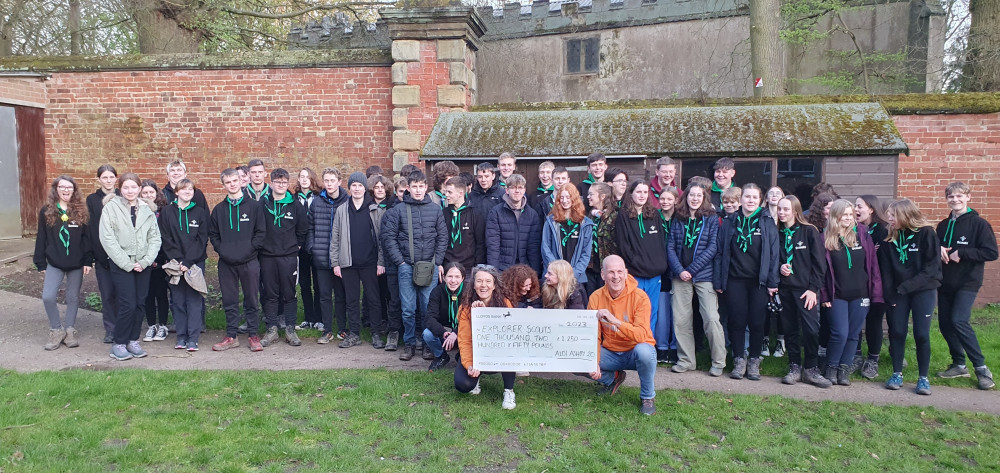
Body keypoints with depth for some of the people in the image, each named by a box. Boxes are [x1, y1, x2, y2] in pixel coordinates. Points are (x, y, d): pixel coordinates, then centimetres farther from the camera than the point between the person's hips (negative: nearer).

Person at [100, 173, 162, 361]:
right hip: (121, 264, -4)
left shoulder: (147, 210, 8)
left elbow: (155, 238, 7)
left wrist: (145, 261, -7)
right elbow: (107, 239, -8)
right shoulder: (111, 207, -3)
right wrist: (127, 263, -12)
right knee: (127, 305, -8)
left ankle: (133, 340, 19)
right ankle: (119, 344, 6)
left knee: (140, 303, 6)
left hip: (142, 265, 4)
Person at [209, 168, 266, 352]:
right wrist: (221, 249, -1)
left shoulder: (254, 206, 2)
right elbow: (212, 234, 14)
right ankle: (231, 336, 17)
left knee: (252, 300, 3)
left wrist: (250, 248, -10)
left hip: (249, 261, -2)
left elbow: (261, 232, 0)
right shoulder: (219, 209, 10)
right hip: (226, 262, 3)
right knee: (229, 301, 8)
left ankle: (253, 335, 13)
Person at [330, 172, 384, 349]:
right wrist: (335, 262, 2)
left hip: (370, 262, -2)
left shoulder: (375, 210, 1)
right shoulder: (342, 211, 7)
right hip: (348, 263, 2)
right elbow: (335, 238, 8)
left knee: (373, 298, 3)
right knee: (352, 299, 8)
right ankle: (354, 334, 17)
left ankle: (376, 334, 11)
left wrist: (381, 262, -6)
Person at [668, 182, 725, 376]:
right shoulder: (678, 221, 10)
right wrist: (679, 270, -10)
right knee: (680, 319, 4)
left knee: (711, 318, -8)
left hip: (704, 275, -3)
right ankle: (685, 360, 16)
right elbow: (670, 247, 5)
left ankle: (718, 362, 5)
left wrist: (691, 270, -11)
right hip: (681, 276, 3)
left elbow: (713, 247, -6)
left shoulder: (712, 219, 2)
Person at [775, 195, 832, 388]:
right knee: (790, 330, 7)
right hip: (785, 288, 4)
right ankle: (794, 367, 17)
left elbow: (819, 262, -4)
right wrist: (779, 267, -6)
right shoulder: (777, 233, 9)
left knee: (811, 329, -8)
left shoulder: (809, 231, -2)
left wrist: (813, 288, -10)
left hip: (806, 289, -4)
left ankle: (811, 369, 5)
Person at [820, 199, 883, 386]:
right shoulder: (826, 238, -2)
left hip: (860, 294, 2)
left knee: (853, 334, 6)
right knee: (840, 333, -8)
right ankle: (831, 367, 12)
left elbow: (872, 264, 3)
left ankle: (844, 369, 20)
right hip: (837, 295, -2)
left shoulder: (862, 234, 2)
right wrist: (824, 295, -6)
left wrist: (875, 292, -1)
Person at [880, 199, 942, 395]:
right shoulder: (890, 237, 3)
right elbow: (887, 268, 3)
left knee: (921, 334, -3)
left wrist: (907, 285, -18)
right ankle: (897, 374, 15)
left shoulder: (926, 233, -9)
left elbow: (932, 265, -13)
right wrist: (889, 294, -6)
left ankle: (923, 378, 8)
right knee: (897, 332, 4)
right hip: (898, 292, 4)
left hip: (923, 290, -3)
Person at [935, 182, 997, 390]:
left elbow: (991, 253, -13)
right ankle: (959, 365, 20)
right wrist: (938, 250, -5)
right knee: (945, 323, 6)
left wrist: (961, 253, -18)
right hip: (945, 283, 6)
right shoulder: (943, 225, 10)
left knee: (959, 321, -19)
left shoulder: (979, 223, -7)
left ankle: (981, 367, -6)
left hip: (967, 283, -6)